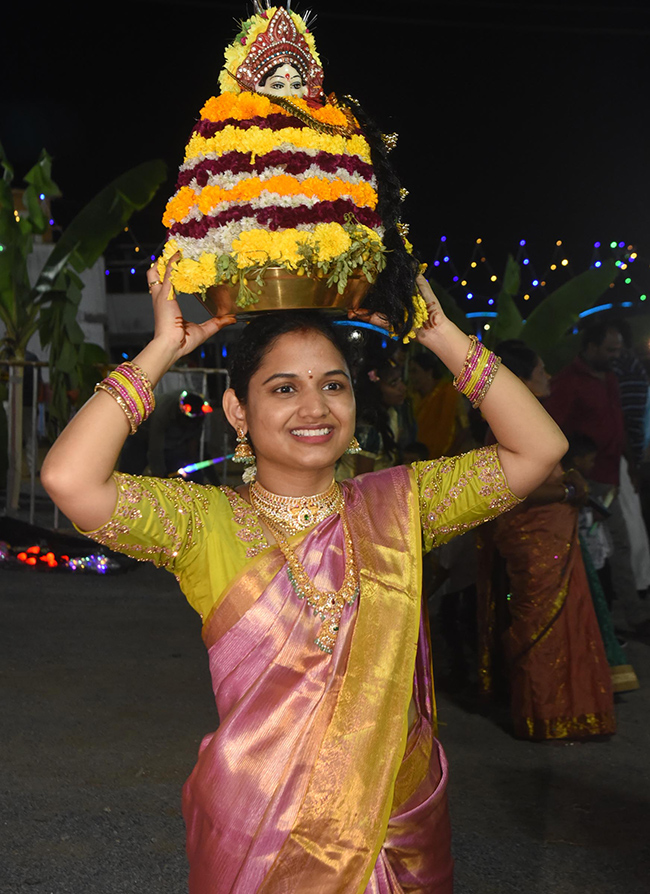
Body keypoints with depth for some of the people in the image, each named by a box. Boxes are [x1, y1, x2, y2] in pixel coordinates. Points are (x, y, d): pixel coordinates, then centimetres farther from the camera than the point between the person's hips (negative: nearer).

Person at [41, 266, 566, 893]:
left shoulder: (399, 505, -1)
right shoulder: (206, 523, -9)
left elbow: (539, 449, -6)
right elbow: (69, 479, -25)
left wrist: (439, 333, -7)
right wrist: (162, 350, -17)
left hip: (401, 816, 3)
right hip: (259, 834, -2)